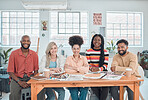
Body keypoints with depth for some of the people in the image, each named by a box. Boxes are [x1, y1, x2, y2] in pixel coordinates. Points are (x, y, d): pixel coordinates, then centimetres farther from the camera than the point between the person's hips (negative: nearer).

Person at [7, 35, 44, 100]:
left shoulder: (34, 54, 4)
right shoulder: (14, 54, -4)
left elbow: (36, 70, 9)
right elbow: (10, 71, -4)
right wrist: (19, 82, -17)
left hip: (30, 77, 2)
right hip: (17, 78, -2)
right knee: (14, 94, -30)